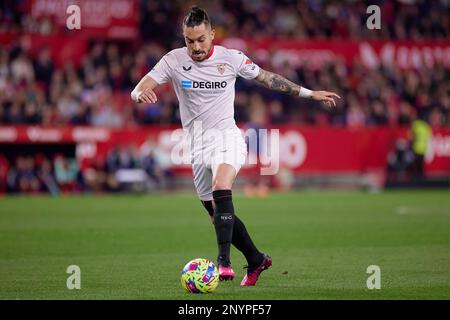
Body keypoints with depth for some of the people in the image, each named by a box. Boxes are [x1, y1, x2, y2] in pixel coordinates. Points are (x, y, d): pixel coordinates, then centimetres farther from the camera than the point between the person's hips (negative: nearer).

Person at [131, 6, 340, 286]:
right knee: (219, 215, 10)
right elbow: (139, 89, -9)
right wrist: (141, 94, -35)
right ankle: (256, 260, 29)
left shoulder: (231, 58, -4)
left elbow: (268, 78, 9)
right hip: (198, 145, 4)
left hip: (226, 137, -4)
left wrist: (309, 93, 11)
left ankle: (224, 262, -37)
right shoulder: (174, 61, -2)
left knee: (221, 189, -32)